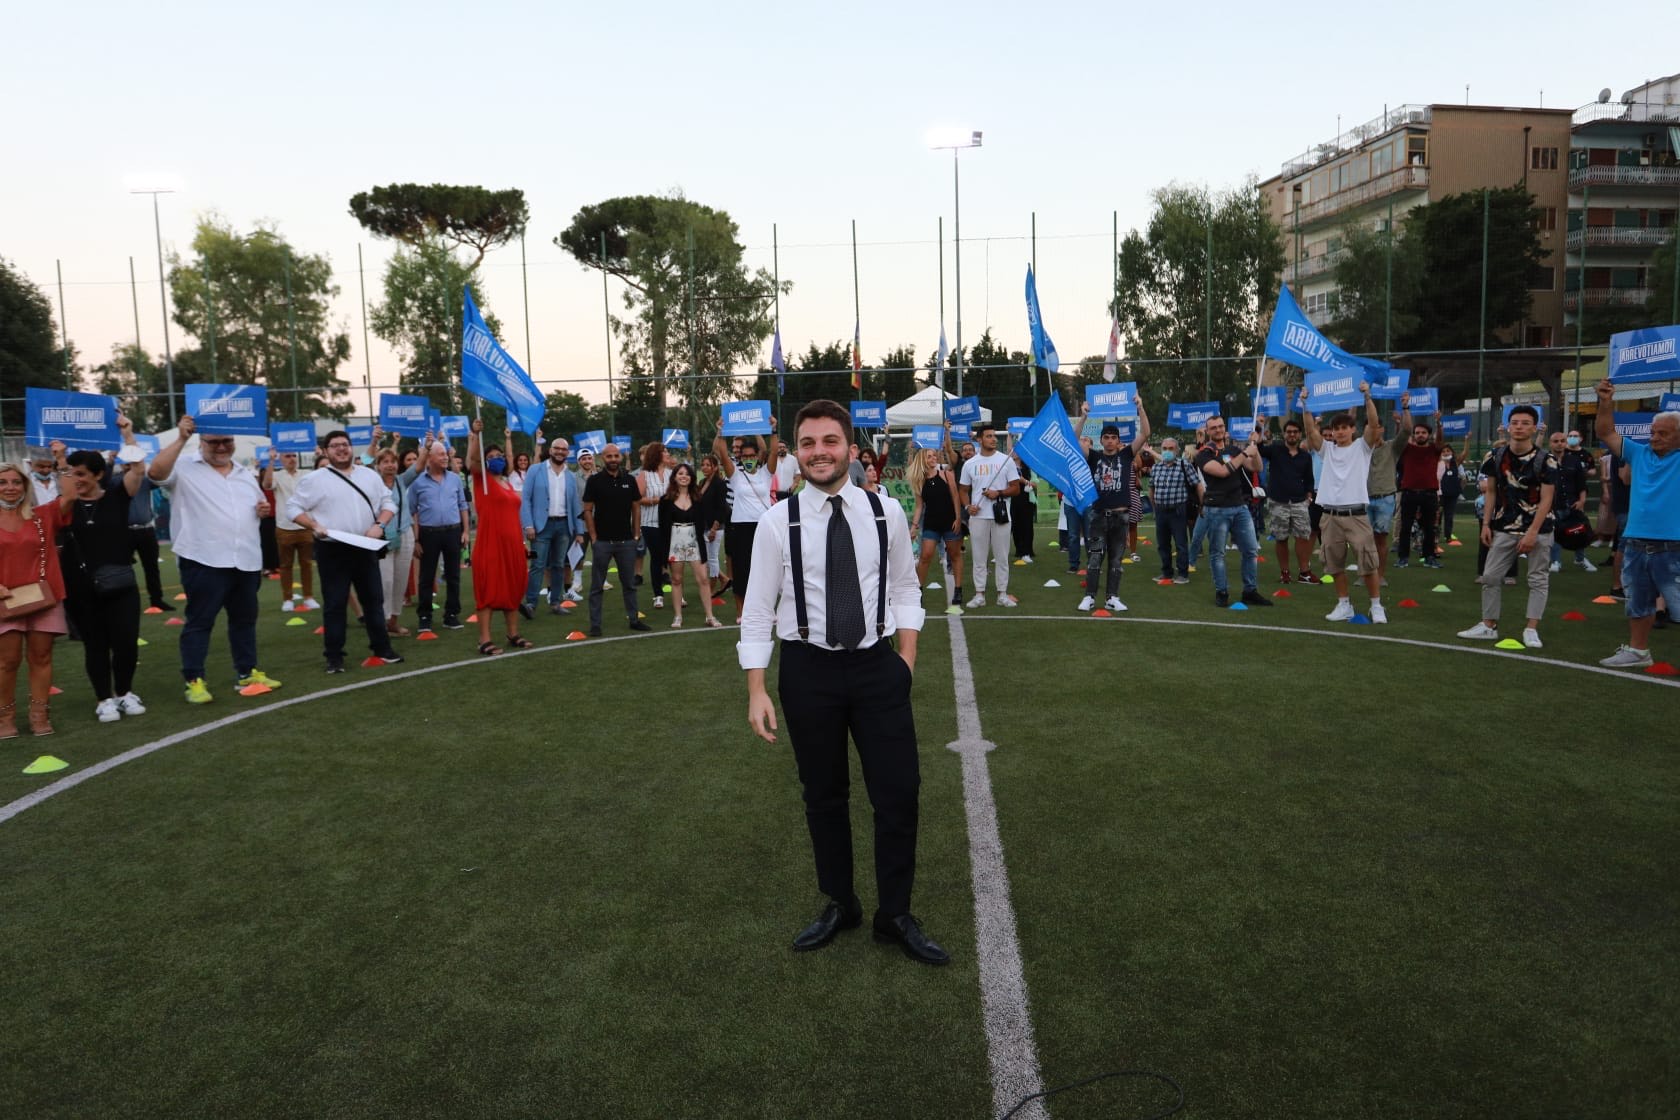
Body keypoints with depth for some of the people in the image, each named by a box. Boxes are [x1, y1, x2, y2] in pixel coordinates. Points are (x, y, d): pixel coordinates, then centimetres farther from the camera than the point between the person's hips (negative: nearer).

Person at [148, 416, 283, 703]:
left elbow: (258, 506, 27)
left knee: (244, 619, 14)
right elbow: (155, 472, -23)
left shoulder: (245, 473, 17)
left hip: (247, 560, 6)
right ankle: (194, 680, 4)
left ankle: (247, 672, 25)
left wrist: (265, 509, 3)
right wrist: (181, 439, -24)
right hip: (204, 561, -6)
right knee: (199, 622, -1)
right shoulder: (184, 468, -2)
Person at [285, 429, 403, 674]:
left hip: (365, 548, 4)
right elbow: (293, 507, 0)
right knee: (335, 604, 1)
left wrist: (379, 525, -6)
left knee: (374, 599, 10)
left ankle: (381, 647, 21)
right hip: (332, 550, -3)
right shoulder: (315, 479, -2)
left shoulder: (370, 476, 9)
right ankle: (334, 656, 8)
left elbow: (388, 503, 11)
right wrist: (314, 526, -14)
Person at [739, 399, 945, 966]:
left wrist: (906, 659, -2)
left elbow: (905, 590, 7)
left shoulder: (887, 513, -2)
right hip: (807, 670, -1)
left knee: (898, 792, 3)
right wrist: (757, 691, -9)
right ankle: (839, 904, 36)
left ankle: (895, 915, 24)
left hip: (877, 666, 1)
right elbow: (758, 611, -4)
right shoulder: (777, 523, -7)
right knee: (823, 794, 14)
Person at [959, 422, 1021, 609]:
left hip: (1001, 514, -1)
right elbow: (964, 490, 12)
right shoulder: (969, 464, 6)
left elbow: (1015, 488, 2)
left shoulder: (1006, 460, 3)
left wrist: (998, 493, -14)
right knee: (979, 557, 4)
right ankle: (979, 594, 11)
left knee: (1002, 556, 4)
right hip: (978, 516, 1)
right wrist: (968, 506, -6)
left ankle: (1003, 594, 12)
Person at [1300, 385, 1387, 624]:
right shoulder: (1327, 449, 11)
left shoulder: (1362, 446, 4)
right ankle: (1344, 605, 19)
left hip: (1357, 514, -3)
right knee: (1335, 564, 8)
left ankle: (1376, 605, 9)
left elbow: (1374, 423, -10)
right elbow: (1311, 430, 0)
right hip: (1330, 515, 3)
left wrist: (1367, 396, -17)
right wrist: (1305, 405, -9)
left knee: (1368, 562, -2)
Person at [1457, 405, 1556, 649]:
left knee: (1538, 579, 2)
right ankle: (1489, 626, 13)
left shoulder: (1545, 460, -10)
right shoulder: (1497, 456, 2)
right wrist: (1486, 524, 3)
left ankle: (1531, 629, 8)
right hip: (1504, 528, 4)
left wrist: (1532, 532, -18)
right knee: (1490, 576, 3)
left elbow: (1546, 499, -12)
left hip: (1537, 529, -4)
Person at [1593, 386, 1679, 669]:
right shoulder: (1639, 454, 10)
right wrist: (1606, 402, -2)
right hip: (1635, 545, 6)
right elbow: (1605, 433, 12)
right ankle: (1638, 652, 33)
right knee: (1637, 604, 19)